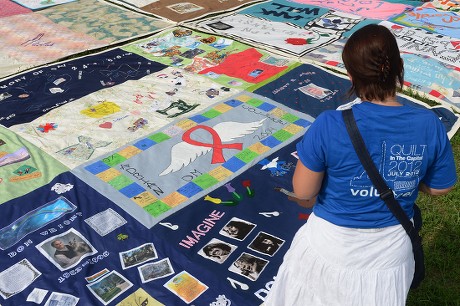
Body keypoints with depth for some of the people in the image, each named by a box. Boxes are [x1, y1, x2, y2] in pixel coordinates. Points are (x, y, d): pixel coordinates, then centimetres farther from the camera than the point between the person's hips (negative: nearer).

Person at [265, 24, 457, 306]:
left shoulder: (330, 125, -27)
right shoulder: (430, 125, -17)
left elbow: (303, 191, -18)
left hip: (333, 247, -3)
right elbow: (439, 187, -2)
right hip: (391, 250, 3)